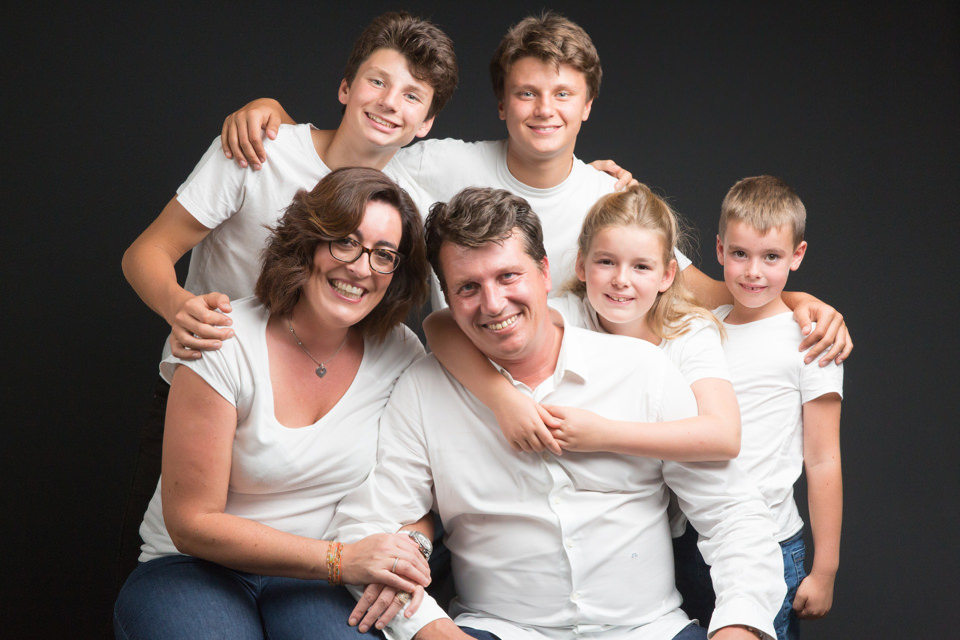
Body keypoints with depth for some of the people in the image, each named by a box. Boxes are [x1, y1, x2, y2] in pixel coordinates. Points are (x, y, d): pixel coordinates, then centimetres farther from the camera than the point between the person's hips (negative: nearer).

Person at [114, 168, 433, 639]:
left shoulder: (400, 353, -2)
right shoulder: (223, 347, -15)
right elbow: (192, 522, -14)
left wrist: (408, 546, -16)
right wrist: (340, 560, -21)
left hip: (319, 582, 2)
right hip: (196, 568, -2)